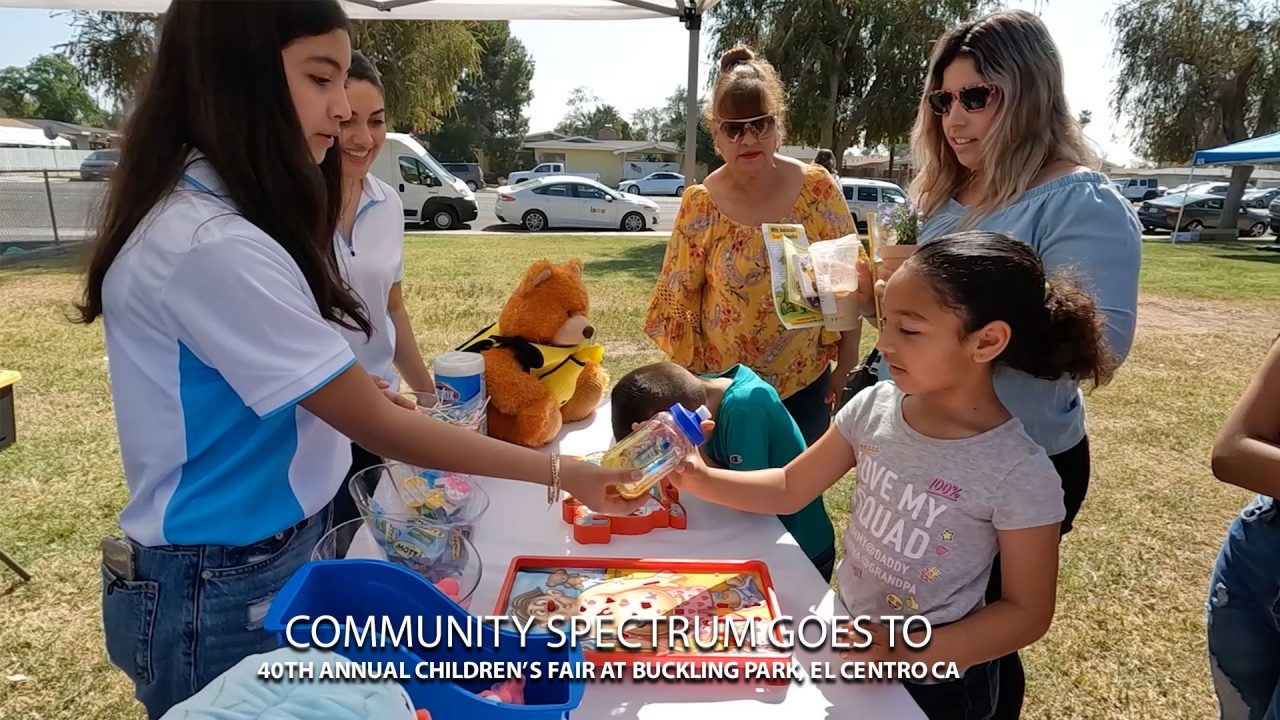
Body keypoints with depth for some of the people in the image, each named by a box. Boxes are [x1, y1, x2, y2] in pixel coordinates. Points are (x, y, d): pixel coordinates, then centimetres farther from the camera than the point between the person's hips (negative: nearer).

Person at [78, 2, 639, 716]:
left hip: (264, 558, 9)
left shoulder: (199, 212, 4)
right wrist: (561, 472, -19)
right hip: (223, 592, -9)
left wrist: (346, 384, 2)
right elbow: (379, 427, -25)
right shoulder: (213, 246, -28)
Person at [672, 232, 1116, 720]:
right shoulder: (873, 408, -13)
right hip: (850, 643, 5)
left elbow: (1027, 613, -16)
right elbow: (788, 489, -4)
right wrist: (699, 479, -18)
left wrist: (905, 654, -25)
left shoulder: (1019, 473, -25)